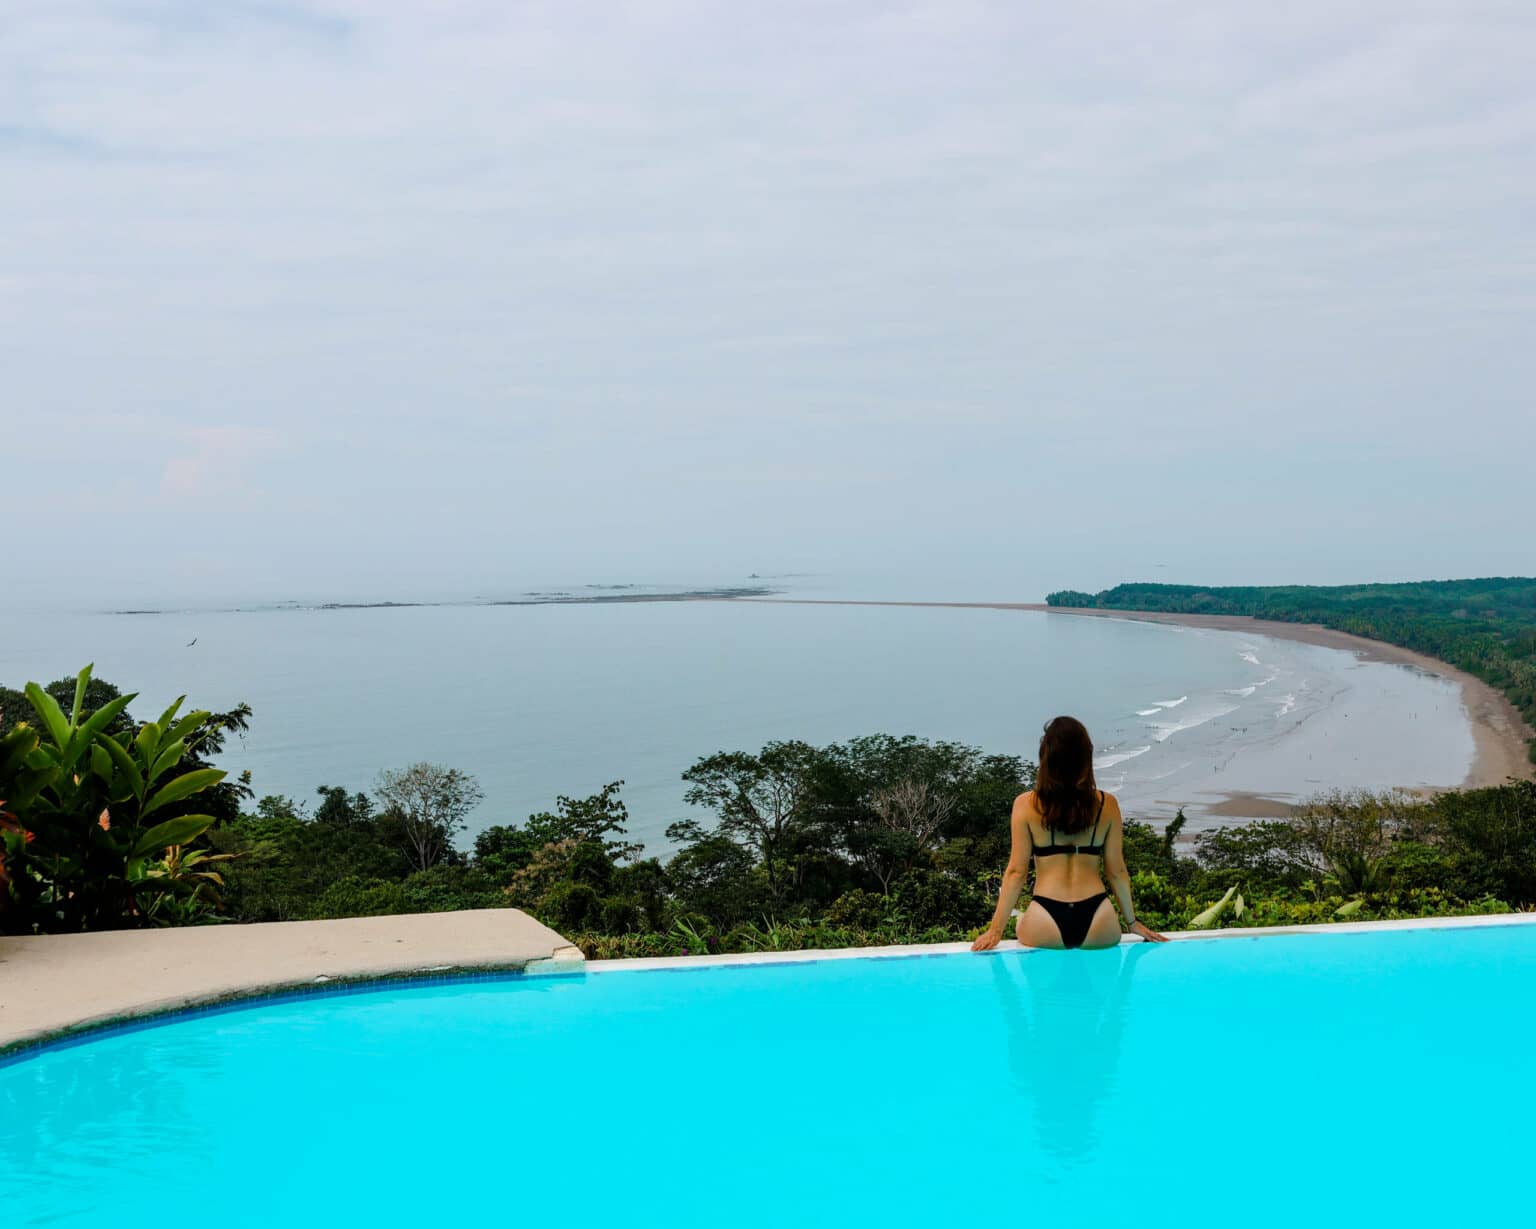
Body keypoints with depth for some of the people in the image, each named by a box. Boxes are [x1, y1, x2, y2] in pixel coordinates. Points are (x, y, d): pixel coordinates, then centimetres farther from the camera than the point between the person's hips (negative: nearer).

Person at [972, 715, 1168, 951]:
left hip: (1047, 925, -2)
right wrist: (1132, 921, 20)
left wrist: (996, 930, 4)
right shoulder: (1107, 804, 1)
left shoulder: (1026, 805, -5)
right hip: (1097, 926, 2)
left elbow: (1016, 871, -3)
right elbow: (1116, 871, 7)